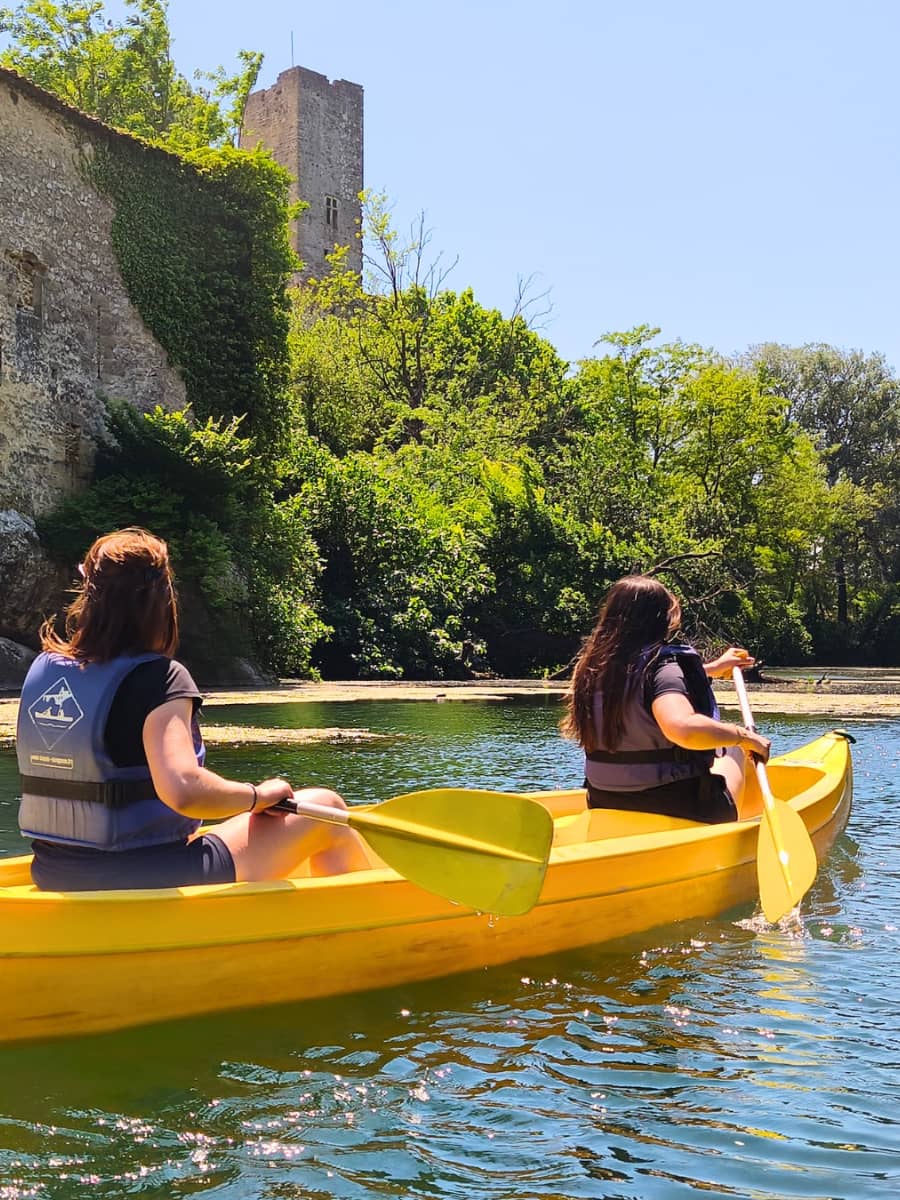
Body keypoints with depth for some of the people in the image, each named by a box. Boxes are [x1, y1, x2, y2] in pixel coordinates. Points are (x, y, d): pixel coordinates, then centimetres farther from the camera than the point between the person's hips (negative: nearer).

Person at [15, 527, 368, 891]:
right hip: (148, 885, -8)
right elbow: (183, 790, -31)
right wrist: (259, 795, -15)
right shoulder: (157, 677, -18)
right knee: (325, 808, 3)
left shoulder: (42, 669, 2)